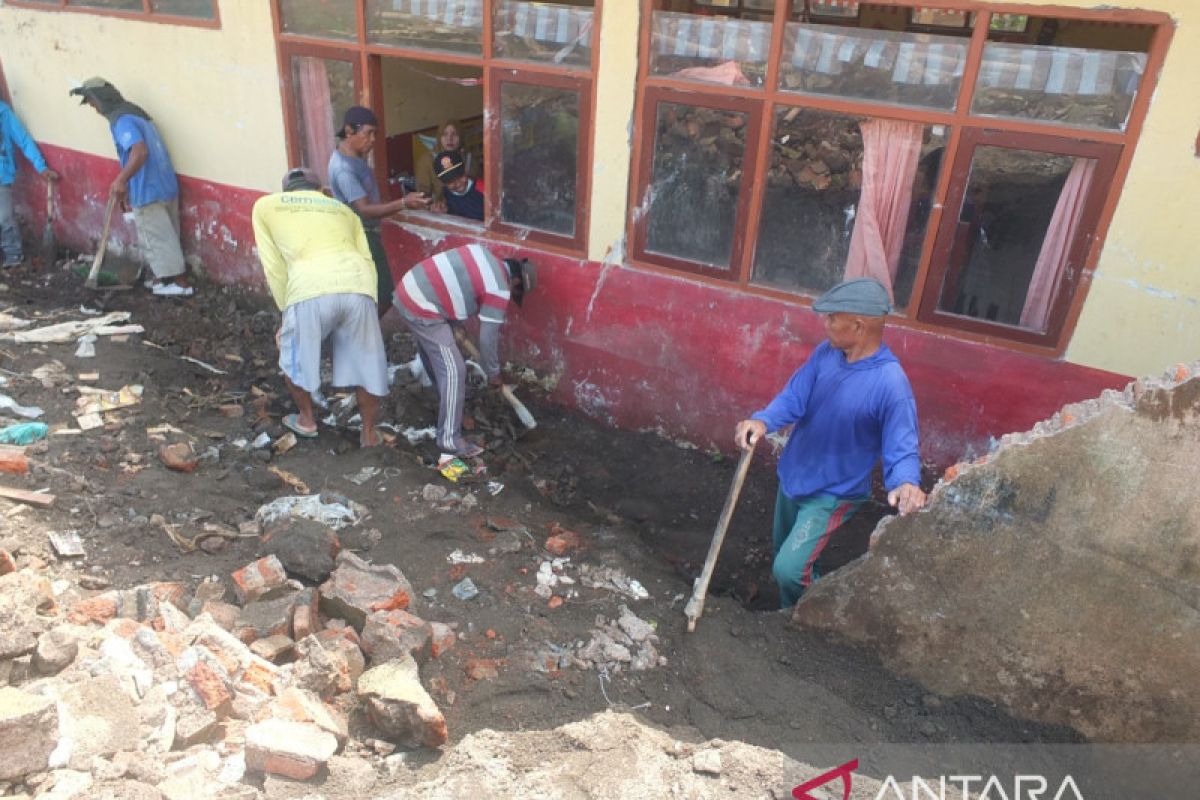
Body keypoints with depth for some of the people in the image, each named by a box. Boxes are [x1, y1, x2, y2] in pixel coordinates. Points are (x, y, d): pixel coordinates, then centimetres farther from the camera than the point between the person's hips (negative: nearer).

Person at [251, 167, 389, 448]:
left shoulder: (265, 205, 27)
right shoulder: (343, 209, 33)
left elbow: (273, 265, 20)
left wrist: (287, 310, 25)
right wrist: (368, 309, 23)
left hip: (310, 290, -2)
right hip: (357, 286, 2)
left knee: (293, 354, 25)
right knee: (365, 361, 20)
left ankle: (306, 419, 40)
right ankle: (369, 432, 30)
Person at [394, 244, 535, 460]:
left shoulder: (486, 258, 12)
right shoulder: (499, 290, -10)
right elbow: (488, 337, -6)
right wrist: (493, 373, 9)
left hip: (408, 290, 10)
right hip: (422, 309, -10)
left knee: (433, 354, 30)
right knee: (453, 371, -5)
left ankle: (447, 400, 53)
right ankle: (450, 441, -2)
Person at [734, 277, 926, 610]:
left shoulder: (891, 384, -29)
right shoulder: (826, 352, -9)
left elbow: (901, 447, -28)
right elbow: (794, 397, -10)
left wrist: (906, 483, -49)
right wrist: (763, 421, -30)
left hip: (833, 493, -7)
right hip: (792, 477, 7)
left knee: (789, 569, -13)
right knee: (786, 556, 24)